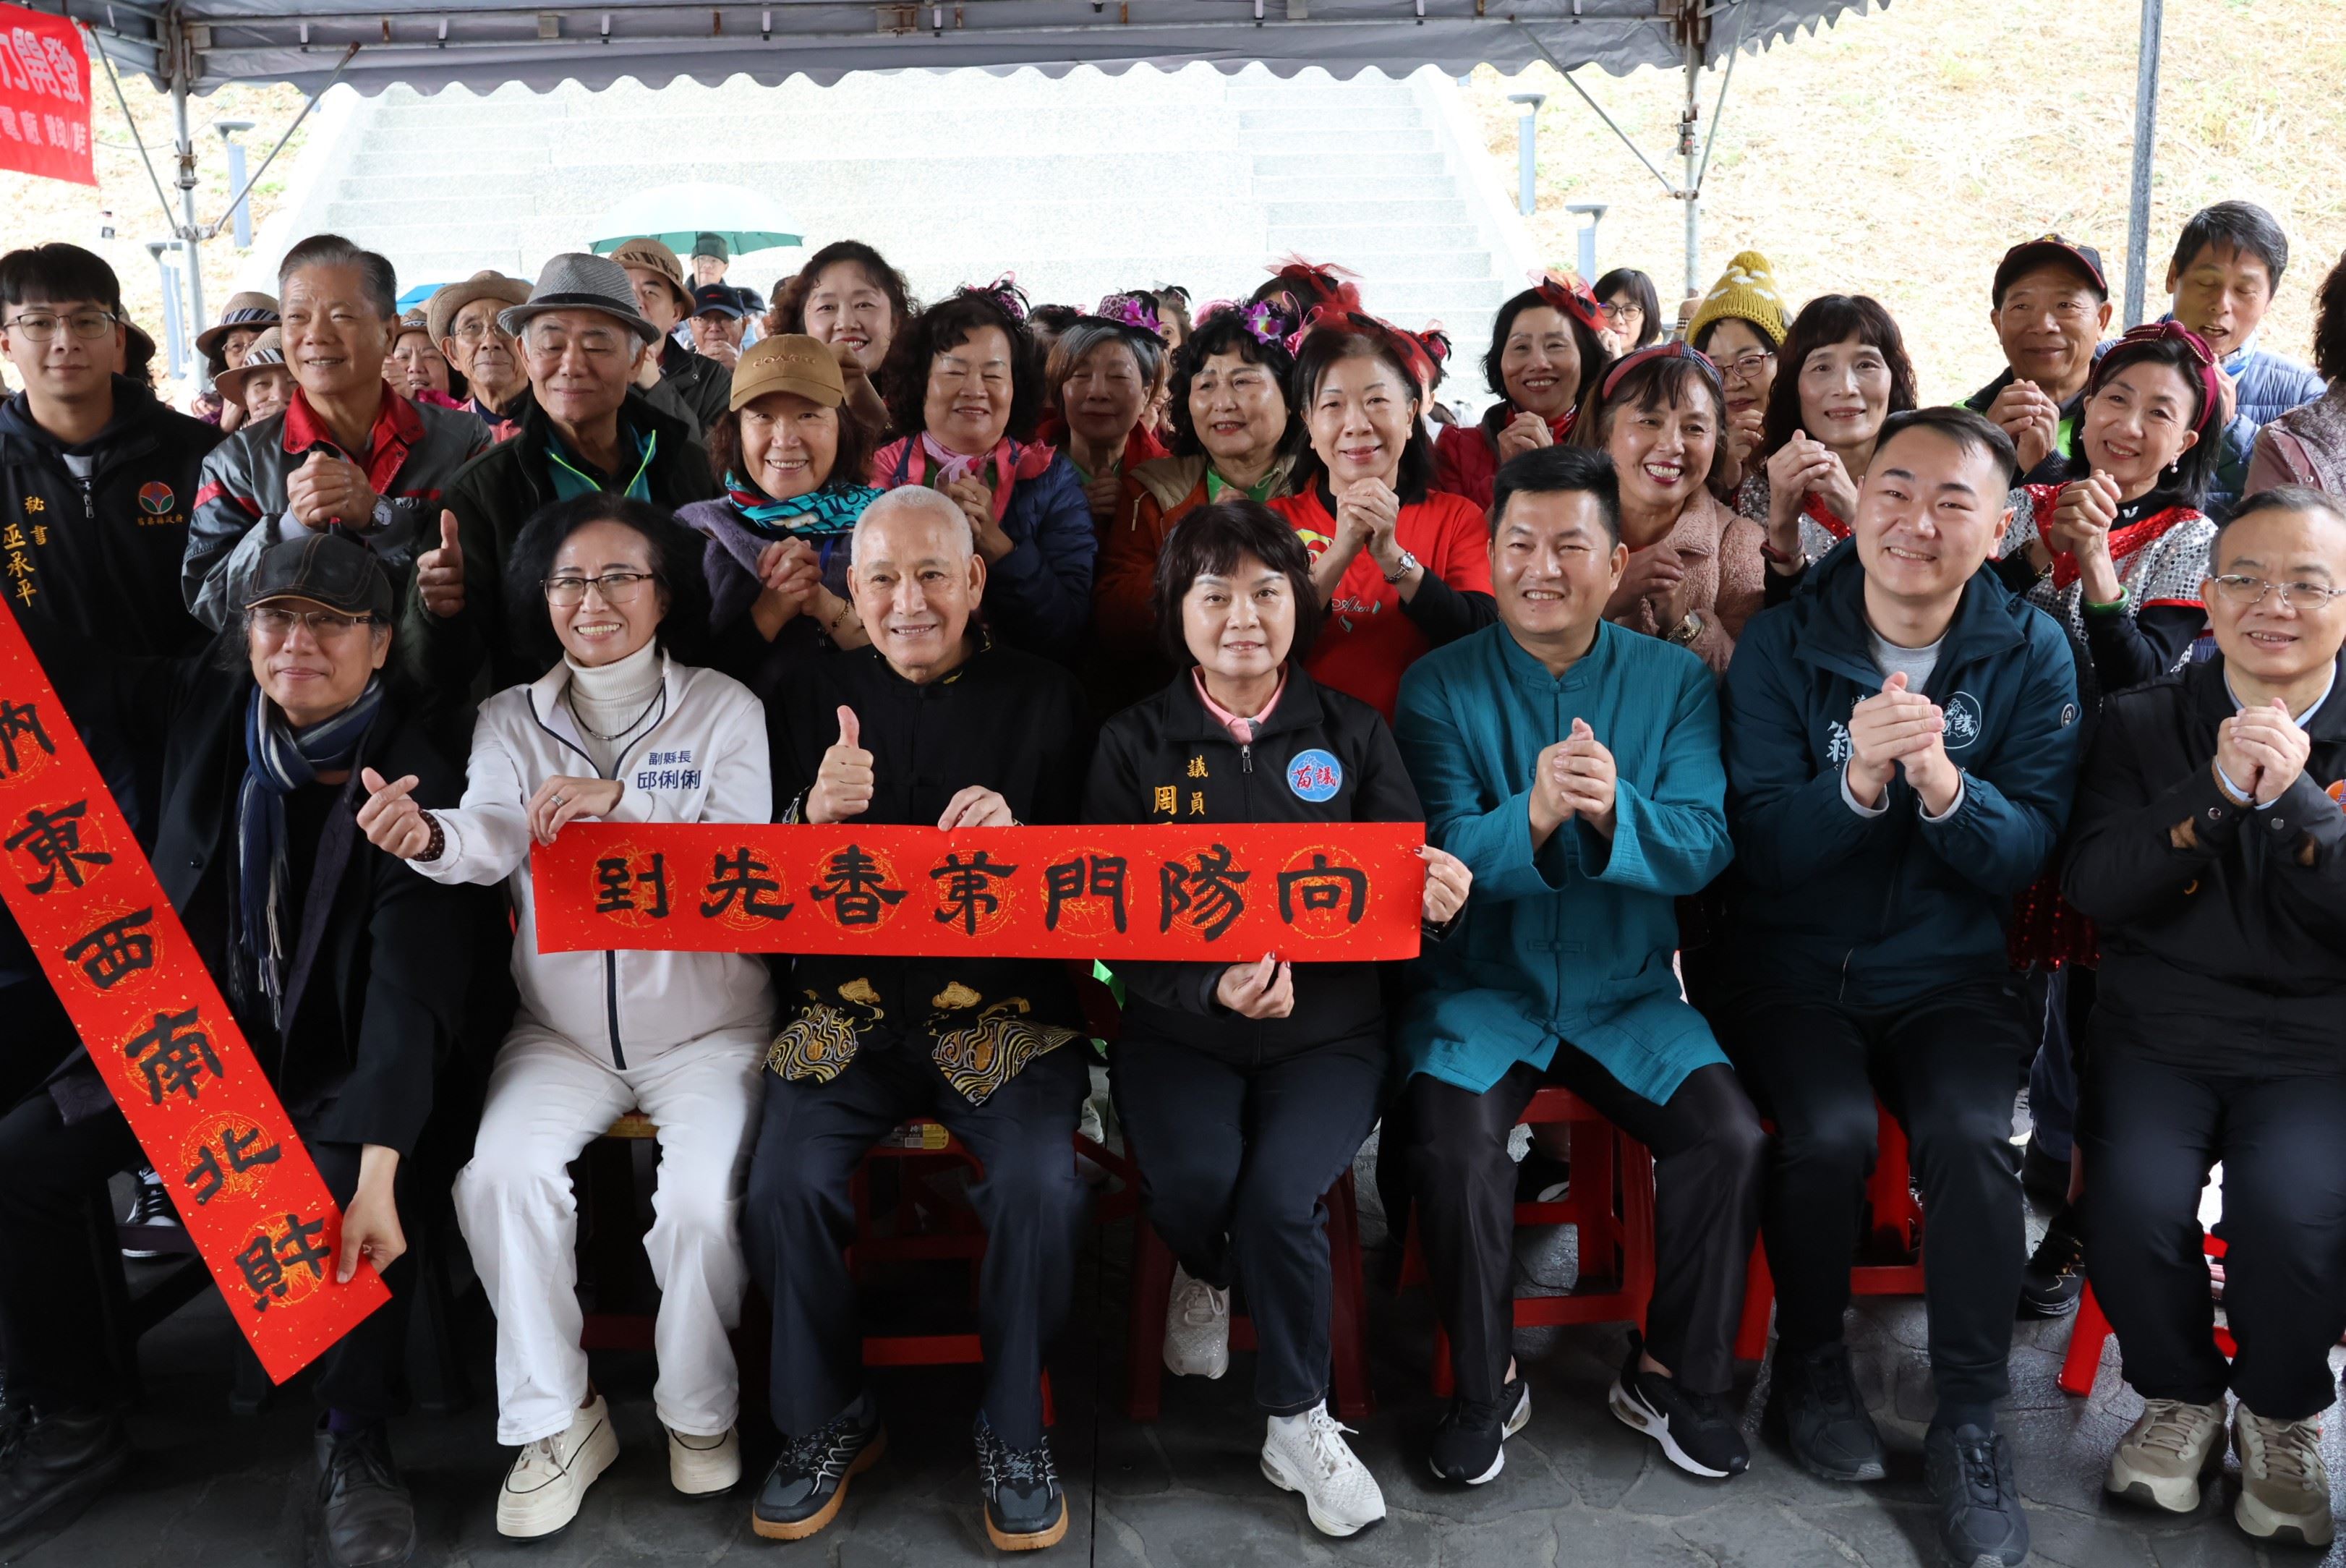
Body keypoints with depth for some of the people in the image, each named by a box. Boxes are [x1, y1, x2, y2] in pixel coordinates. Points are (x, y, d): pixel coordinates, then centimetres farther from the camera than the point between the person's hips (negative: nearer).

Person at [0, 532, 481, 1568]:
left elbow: (411, 990, -27)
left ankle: (353, 1446, -6)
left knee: (361, 1196, -32)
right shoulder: (202, 706, -1)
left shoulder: (417, 787, -18)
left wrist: (379, 1162, -38)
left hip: (330, 1064, -5)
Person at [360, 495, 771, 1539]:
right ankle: (554, 1420, -2)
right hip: (561, 1030, 3)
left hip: (706, 1027, -2)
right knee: (501, 1175, -21)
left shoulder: (725, 710, -1)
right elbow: (494, 838, -12)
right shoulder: (511, 720, 7)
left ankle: (700, 1411, 4)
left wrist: (624, 807, -30)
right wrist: (433, 837, -37)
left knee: (703, 1193, -23)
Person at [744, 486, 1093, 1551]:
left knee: (1040, 1190, -26)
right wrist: (812, 817, -17)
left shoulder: (1044, 699, 4)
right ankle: (826, 1423, 5)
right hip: (845, 1014, 2)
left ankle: (1013, 1434, 0)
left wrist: (1019, 841, -20)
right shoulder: (812, 699, 8)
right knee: (786, 1189, -22)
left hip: (1002, 1017, -1)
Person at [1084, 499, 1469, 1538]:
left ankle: (1297, 1423, 3)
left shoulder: (1352, 734, 8)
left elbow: (1412, 885, 5)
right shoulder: (1134, 743, 4)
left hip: (1324, 1032, 0)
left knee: (1277, 1194, -25)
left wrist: (1433, 896, -22)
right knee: (1193, 1181, -27)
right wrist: (1211, 983, -22)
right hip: (1177, 1030, 0)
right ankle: (1207, 1273, 15)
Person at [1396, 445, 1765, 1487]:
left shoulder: (1676, 681, 2)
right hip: (1479, 984, -2)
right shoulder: (1439, 686, -3)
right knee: (1453, 1143, -27)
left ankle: (1674, 1374, 7)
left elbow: (1702, 847, -10)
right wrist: (1533, 817, -36)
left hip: (1626, 990, 2)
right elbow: (1445, 853, -14)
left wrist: (1613, 811, -33)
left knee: (1732, 1136, -19)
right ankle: (1485, 1386, -1)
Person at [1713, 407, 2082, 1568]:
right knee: (1830, 1130, -26)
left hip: (1948, 973, 1)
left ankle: (1968, 1424, -7)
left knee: (1969, 1134, -26)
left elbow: (2029, 850, -6)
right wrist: (1857, 779, -28)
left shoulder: (2032, 654, 1)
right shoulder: (1781, 644, -3)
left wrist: (1943, 782, -27)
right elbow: (1762, 847, -8)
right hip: (1792, 970, -1)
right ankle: (1810, 1366, 2)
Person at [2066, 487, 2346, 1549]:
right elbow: (2094, 889, -7)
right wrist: (2216, 793, -19)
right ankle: (2181, 1395, 8)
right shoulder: (2142, 723, 5)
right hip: (2160, 1035, 1)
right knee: (2133, 1201, -24)